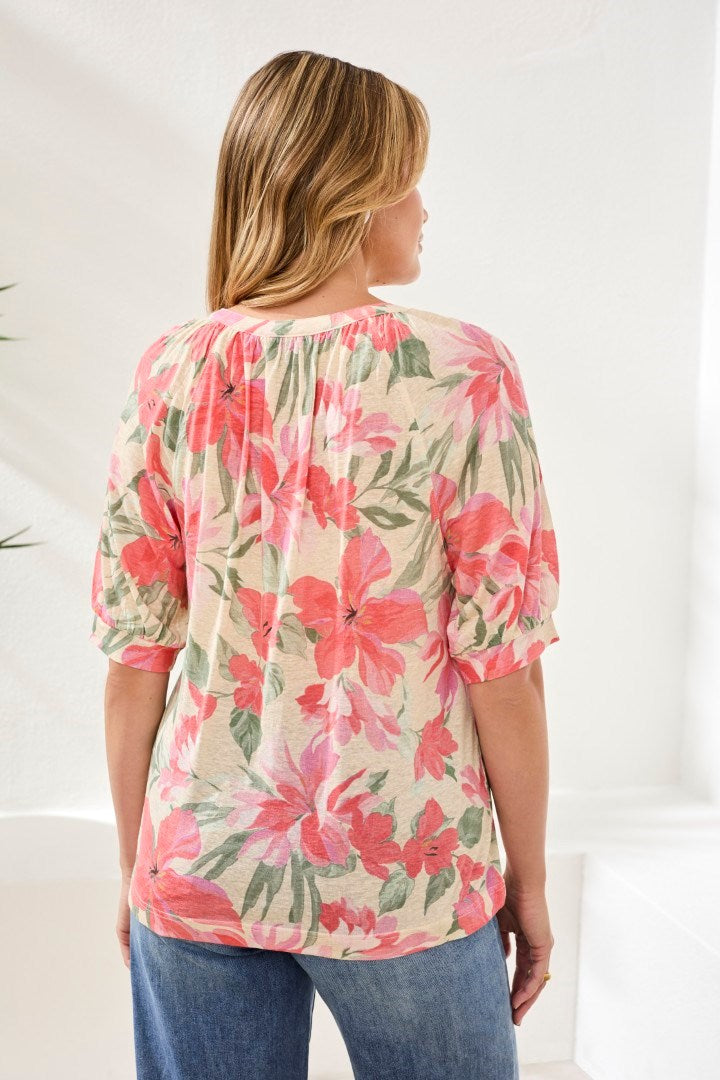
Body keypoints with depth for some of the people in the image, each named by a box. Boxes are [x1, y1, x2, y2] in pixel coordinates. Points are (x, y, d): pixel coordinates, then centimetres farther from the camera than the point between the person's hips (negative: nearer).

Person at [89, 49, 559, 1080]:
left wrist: (135, 865, 11)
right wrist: (529, 885, 1)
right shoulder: (464, 373, -13)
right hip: (403, 878, -2)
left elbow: (134, 656, -2)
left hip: (197, 871, 3)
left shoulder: (171, 371, -5)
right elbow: (500, 663, -12)